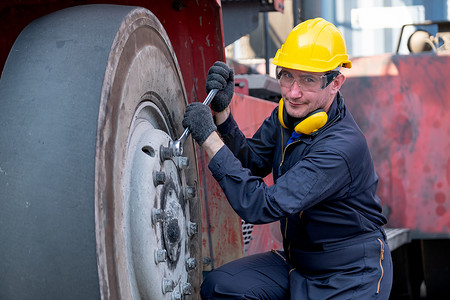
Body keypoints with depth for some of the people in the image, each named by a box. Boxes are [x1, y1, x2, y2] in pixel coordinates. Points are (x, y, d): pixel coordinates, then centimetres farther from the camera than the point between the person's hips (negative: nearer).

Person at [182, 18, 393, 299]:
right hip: (298, 262, 7)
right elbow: (250, 162, 5)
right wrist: (222, 111, -10)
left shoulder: (343, 147, -29)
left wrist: (209, 138, -30)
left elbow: (262, 207, -33)